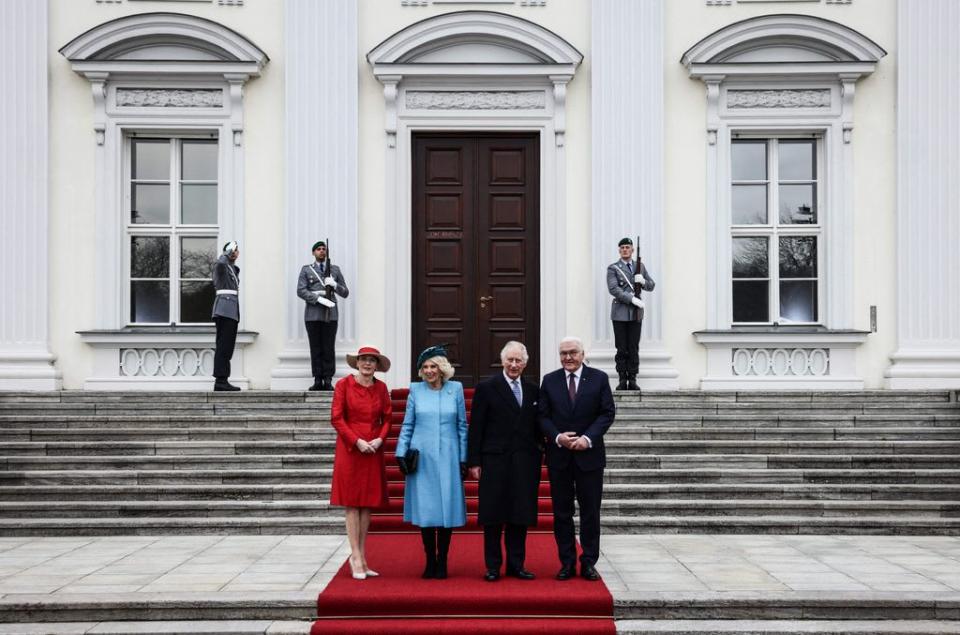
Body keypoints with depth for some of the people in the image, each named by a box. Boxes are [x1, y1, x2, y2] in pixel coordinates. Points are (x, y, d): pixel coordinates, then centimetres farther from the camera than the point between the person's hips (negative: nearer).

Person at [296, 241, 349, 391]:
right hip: (313, 315, 0)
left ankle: (328, 381, 0)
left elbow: (345, 293, 12)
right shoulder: (306, 270, 11)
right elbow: (301, 291, -2)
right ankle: (318, 381, 3)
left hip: (330, 314, 1)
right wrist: (319, 299, -14)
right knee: (315, 349, 0)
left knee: (329, 348, -3)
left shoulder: (335, 270, 14)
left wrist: (334, 284, -8)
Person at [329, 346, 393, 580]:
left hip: (373, 450, 4)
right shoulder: (344, 385, -4)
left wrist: (380, 439, -7)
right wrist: (357, 441, -12)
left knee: (368, 503, 7)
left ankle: (361, 556, 16)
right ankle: (356, 557, 4)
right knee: (352, 502, -1)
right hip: (350, 449, -4)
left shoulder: (381, 387, 7)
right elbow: (336, 418, -6)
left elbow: (387, 417, 10)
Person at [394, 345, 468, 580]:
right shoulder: (416, 390, 4)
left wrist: (464, 458, 3)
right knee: (425, 508, 2)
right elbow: (407, 425, 8)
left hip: (448, 457, 0)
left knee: (447, 507, 1)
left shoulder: (456, 389, 4)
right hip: (422, 458, 0)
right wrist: (401, 454, 0)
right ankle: (430, 561, 13)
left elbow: (462, 426, 6)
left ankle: (442, 561, 12)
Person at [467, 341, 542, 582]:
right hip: (495, 461, -3)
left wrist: (539, 453, 5)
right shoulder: (486, 388, -1)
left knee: (520, 516, 7)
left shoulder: (533, 390, 11)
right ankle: (493, 566, 11)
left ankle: (516, 565, 16)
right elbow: (475, 427, -3)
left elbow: (537, 426, 15)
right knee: (493, 516, 2)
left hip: (524, 463, 4)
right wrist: (473, 461, -7)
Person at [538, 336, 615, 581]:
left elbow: (608, 412, -3)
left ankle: (589, 563, 13)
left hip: (589, 454, -1)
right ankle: (567, 562, 15)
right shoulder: (549, 380, 5)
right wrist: (557, 437, -13)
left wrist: (588, 438, -14)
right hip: (559, 455, 1)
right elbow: (543, 416, 3)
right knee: (562, 511, 6)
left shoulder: (599, 378, 1)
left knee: (590, 511, 4)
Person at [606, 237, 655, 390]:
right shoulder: (613, 268, 0)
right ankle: (622, 380, 4)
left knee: (634, 348, 2)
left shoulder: (640, 266, 14)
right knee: (621, 349, -1)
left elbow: (651, 286, 14)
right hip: (620, 313, -3)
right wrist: (632, 299, -20)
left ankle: (632, 380, 5)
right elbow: (613, 289, -12)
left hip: (636, 313, 3)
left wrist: (643, 281, -9)